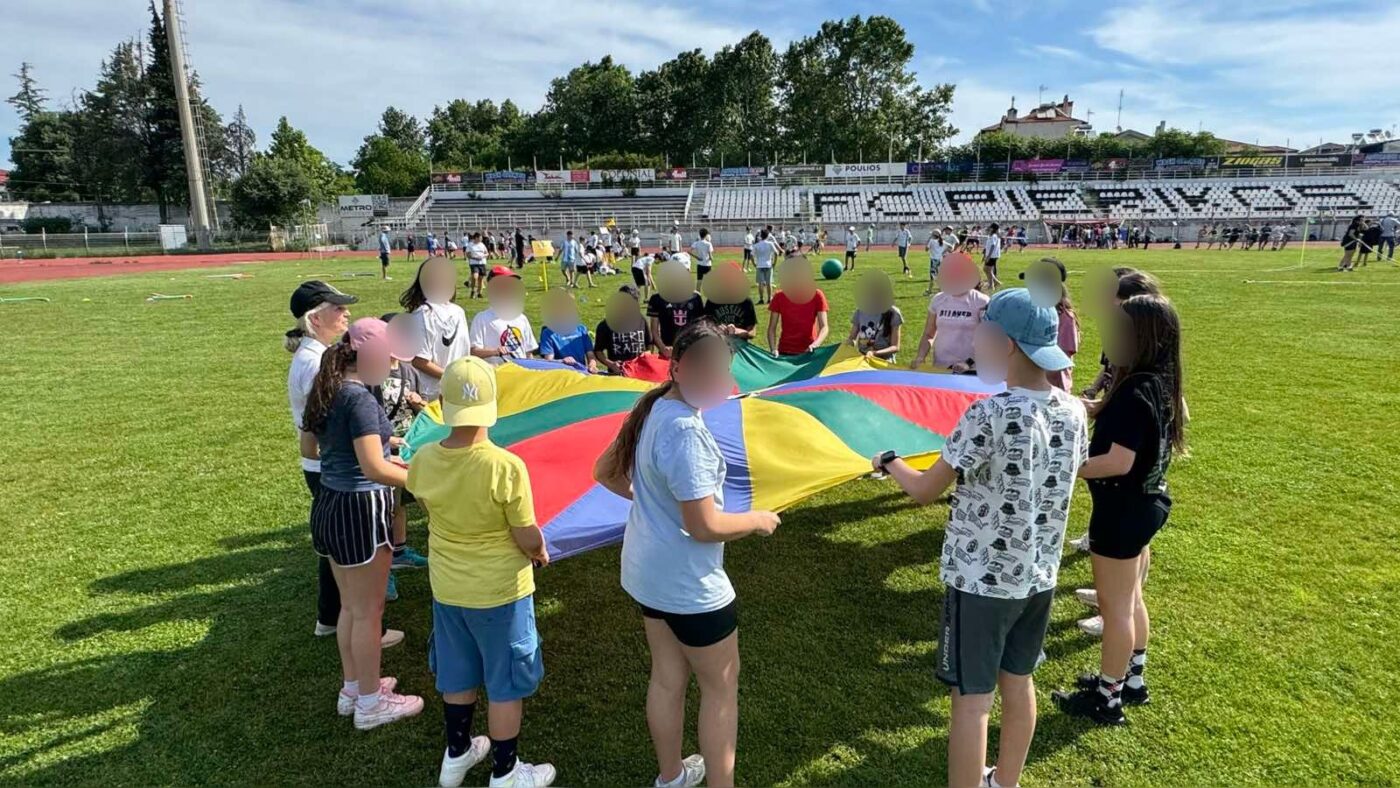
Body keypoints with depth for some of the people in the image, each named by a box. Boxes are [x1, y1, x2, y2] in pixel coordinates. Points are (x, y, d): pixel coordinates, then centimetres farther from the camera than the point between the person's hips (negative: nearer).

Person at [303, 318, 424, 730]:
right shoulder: (359, 398, -22)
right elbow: (374, 470, -26)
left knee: (350, 606, 21)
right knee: (368, 611, 6)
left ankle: (353, 688, 36)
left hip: (329, 506, 9)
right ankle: (371, 703, 20)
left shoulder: (327, 391, 6)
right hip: (360, 511, -9)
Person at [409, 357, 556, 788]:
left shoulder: (422, 460, -13)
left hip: (446, 587, 5)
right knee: (506, 686, 15)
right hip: (499, 591, -5)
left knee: (457, 677, 25)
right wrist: (541, 552, 2)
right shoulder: (506, 466, -28)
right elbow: (529, 538, -21)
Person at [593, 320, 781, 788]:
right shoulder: (684, 431, -28)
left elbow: (605, 473, 14)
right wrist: (758, 520, -11)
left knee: (667, 678, 24)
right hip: (689, 583, -9)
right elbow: (705, 526, -28)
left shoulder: (652, 410, 1)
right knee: (721, 687, 12)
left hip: (647, 572, 9)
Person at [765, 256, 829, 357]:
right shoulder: (779, 297, -2)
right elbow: (772, 328, -2)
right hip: (785, 352, 1)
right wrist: (774, 349, -19)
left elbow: (824, 327, -10)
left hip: (809, 352, 0)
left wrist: (815, 344, -29)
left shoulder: (817, 296, -4)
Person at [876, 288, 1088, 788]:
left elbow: (925, 491, -17)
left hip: (981, 578, -7)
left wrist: (889, 461, 2)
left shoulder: (990, 416, -24)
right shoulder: (1073, 412, -3)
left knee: (972, 698, 6)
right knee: (1018, 682, 22)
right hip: (1039, 576, 7)